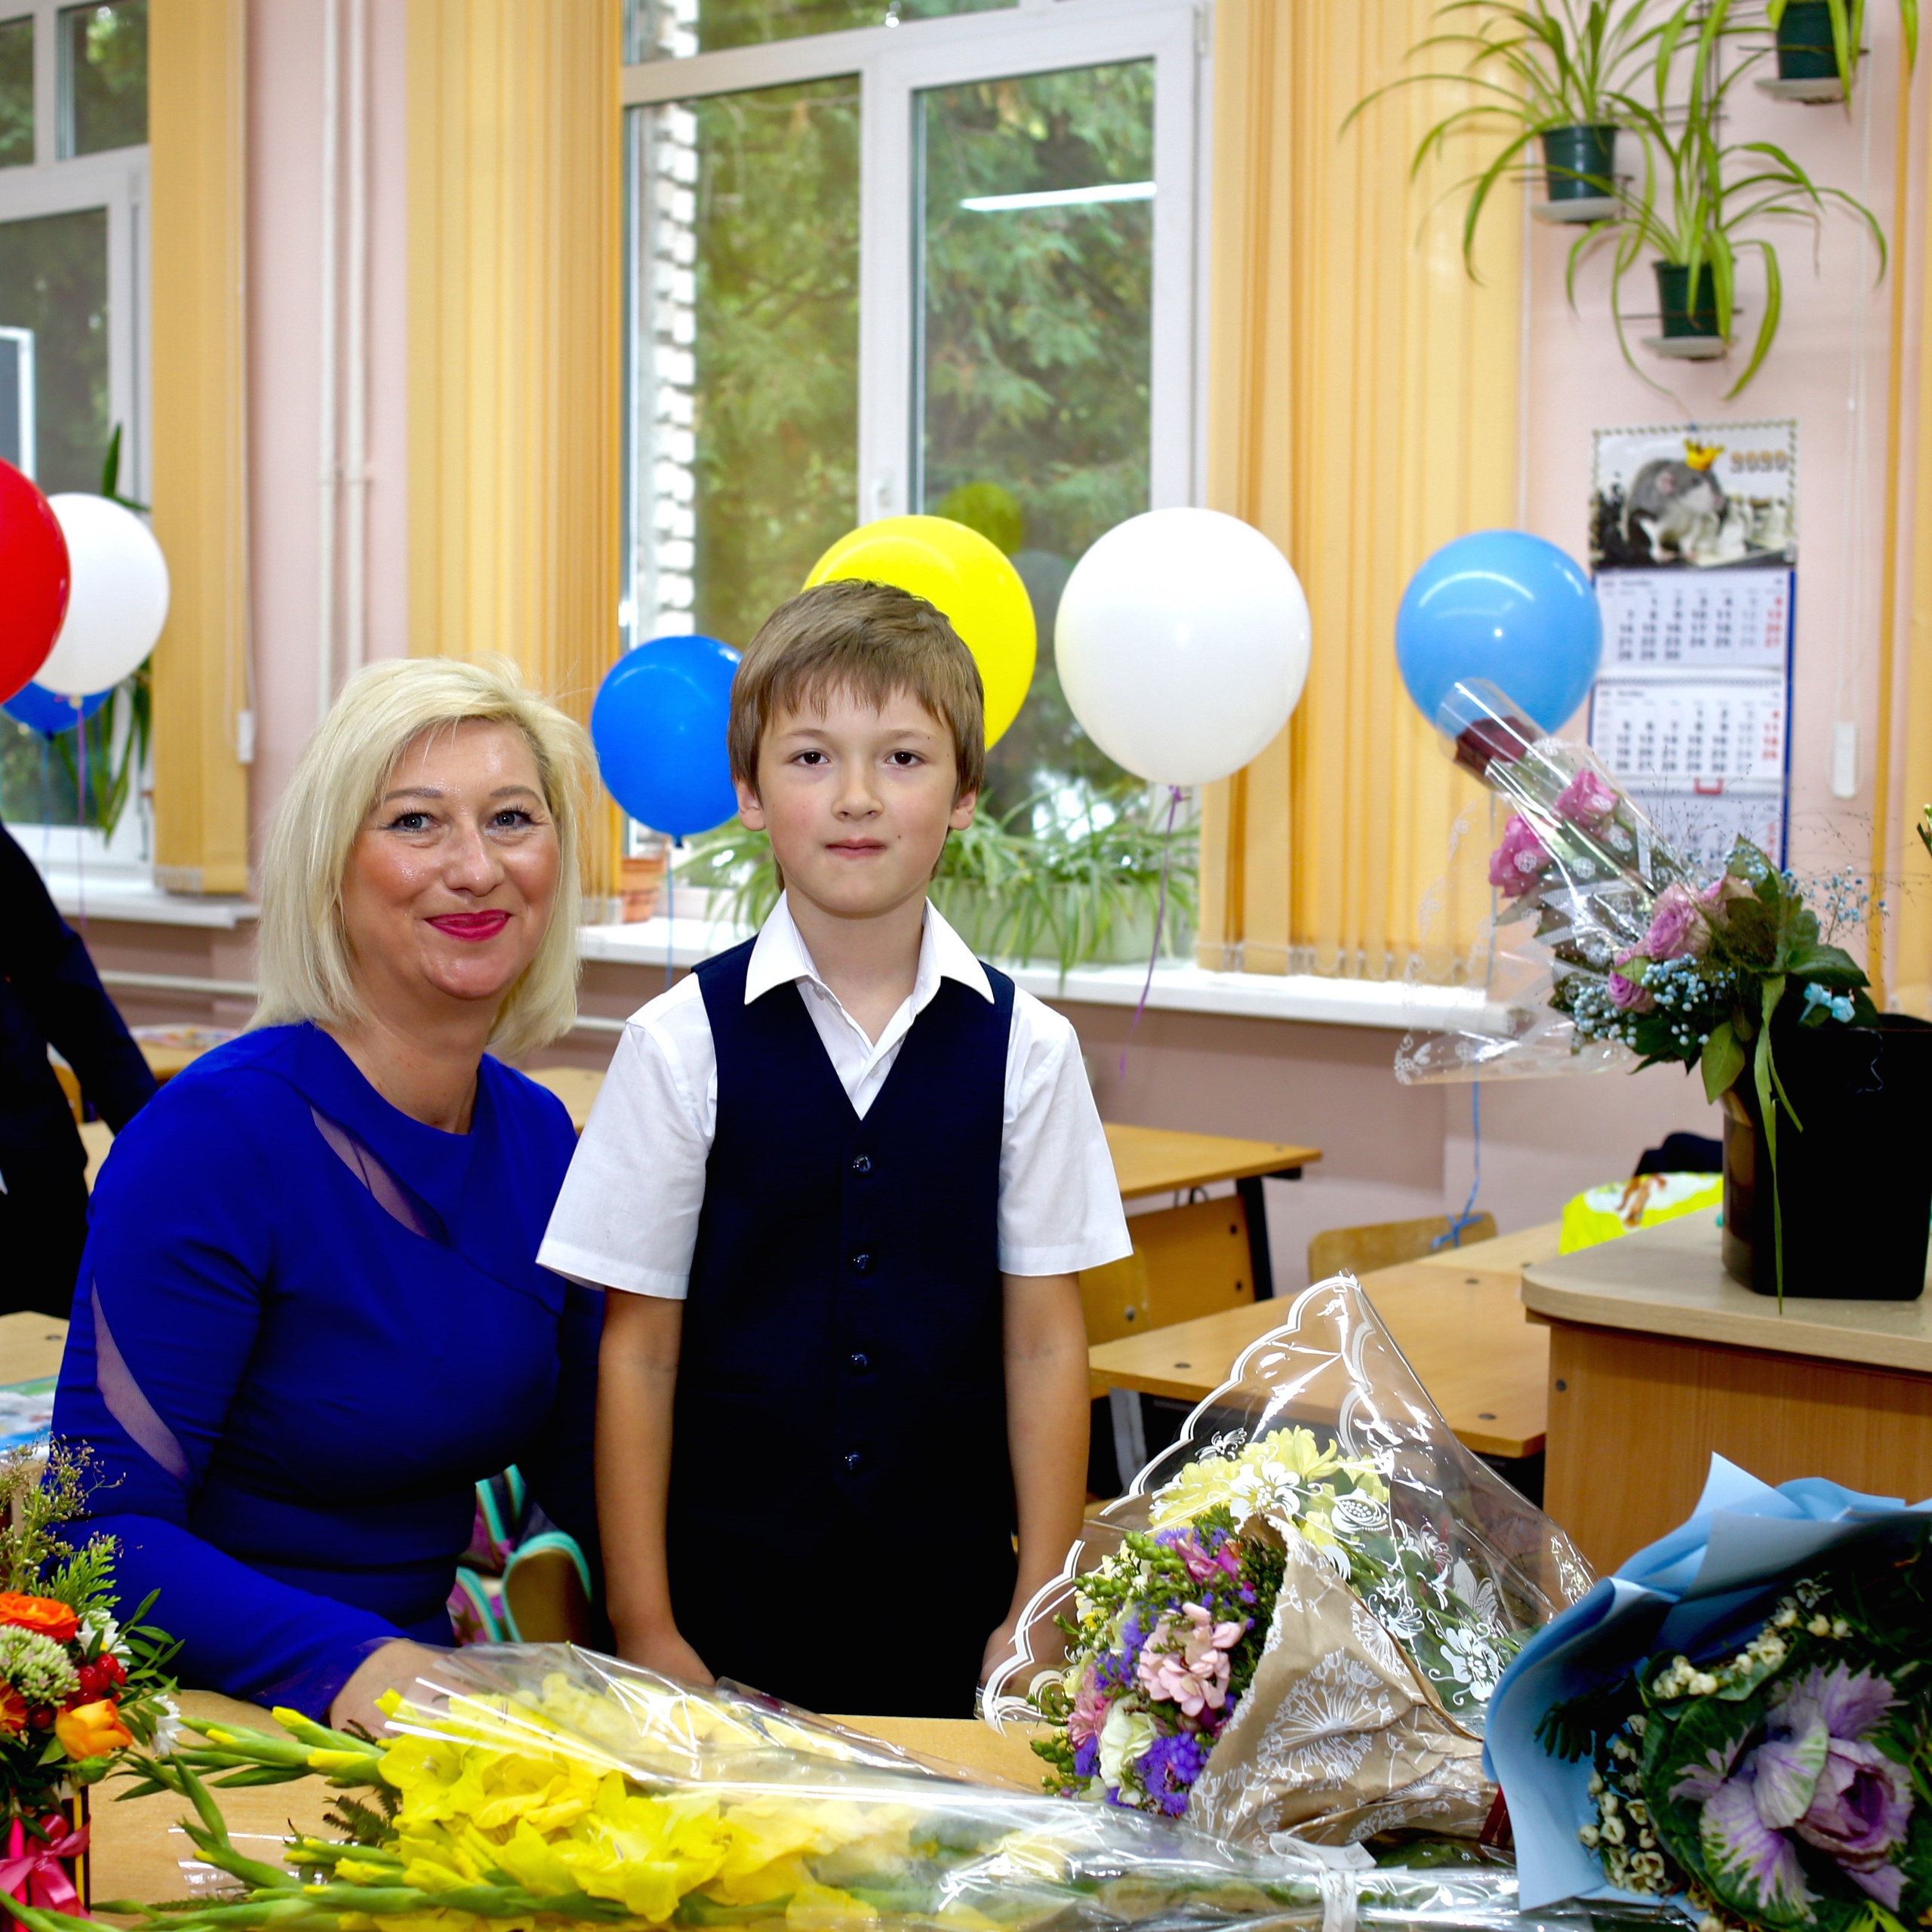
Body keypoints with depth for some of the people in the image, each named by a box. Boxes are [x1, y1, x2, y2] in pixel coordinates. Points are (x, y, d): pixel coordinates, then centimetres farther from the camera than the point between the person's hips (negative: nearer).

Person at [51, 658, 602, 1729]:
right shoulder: (217, 1132, -16)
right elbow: (101, 1531, -19)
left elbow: (583, 1465, 13)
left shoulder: (538, 1136, 3)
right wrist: (350, 1664, -34)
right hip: (208, 1724, -5)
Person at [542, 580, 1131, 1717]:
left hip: (954, 1613, 1)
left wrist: (1038, 1613, 0)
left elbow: (1045, 1343, 1)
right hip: (730, 1602, -1)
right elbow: (640, 1349, -2)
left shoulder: (1025, 1048, -1)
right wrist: (644, 1626, -3)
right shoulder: (682, 1044, -4)